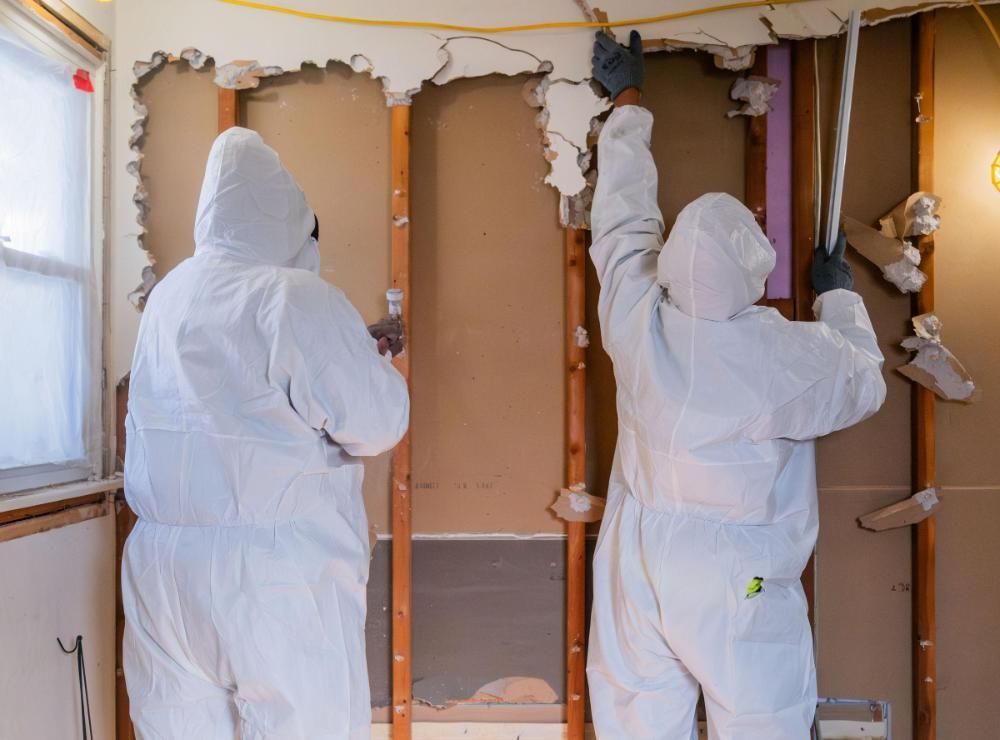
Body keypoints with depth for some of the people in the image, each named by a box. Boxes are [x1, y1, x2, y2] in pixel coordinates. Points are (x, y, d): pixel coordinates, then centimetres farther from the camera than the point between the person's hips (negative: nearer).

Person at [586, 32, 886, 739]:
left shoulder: (637, 320, -12)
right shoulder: (792, 358, -20)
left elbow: (625, 214, 5)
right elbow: (865, 383, 3)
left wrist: (628, 98, 19)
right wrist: (839, 295, 19)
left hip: (637, 572, 4)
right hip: (735, 588, -4)